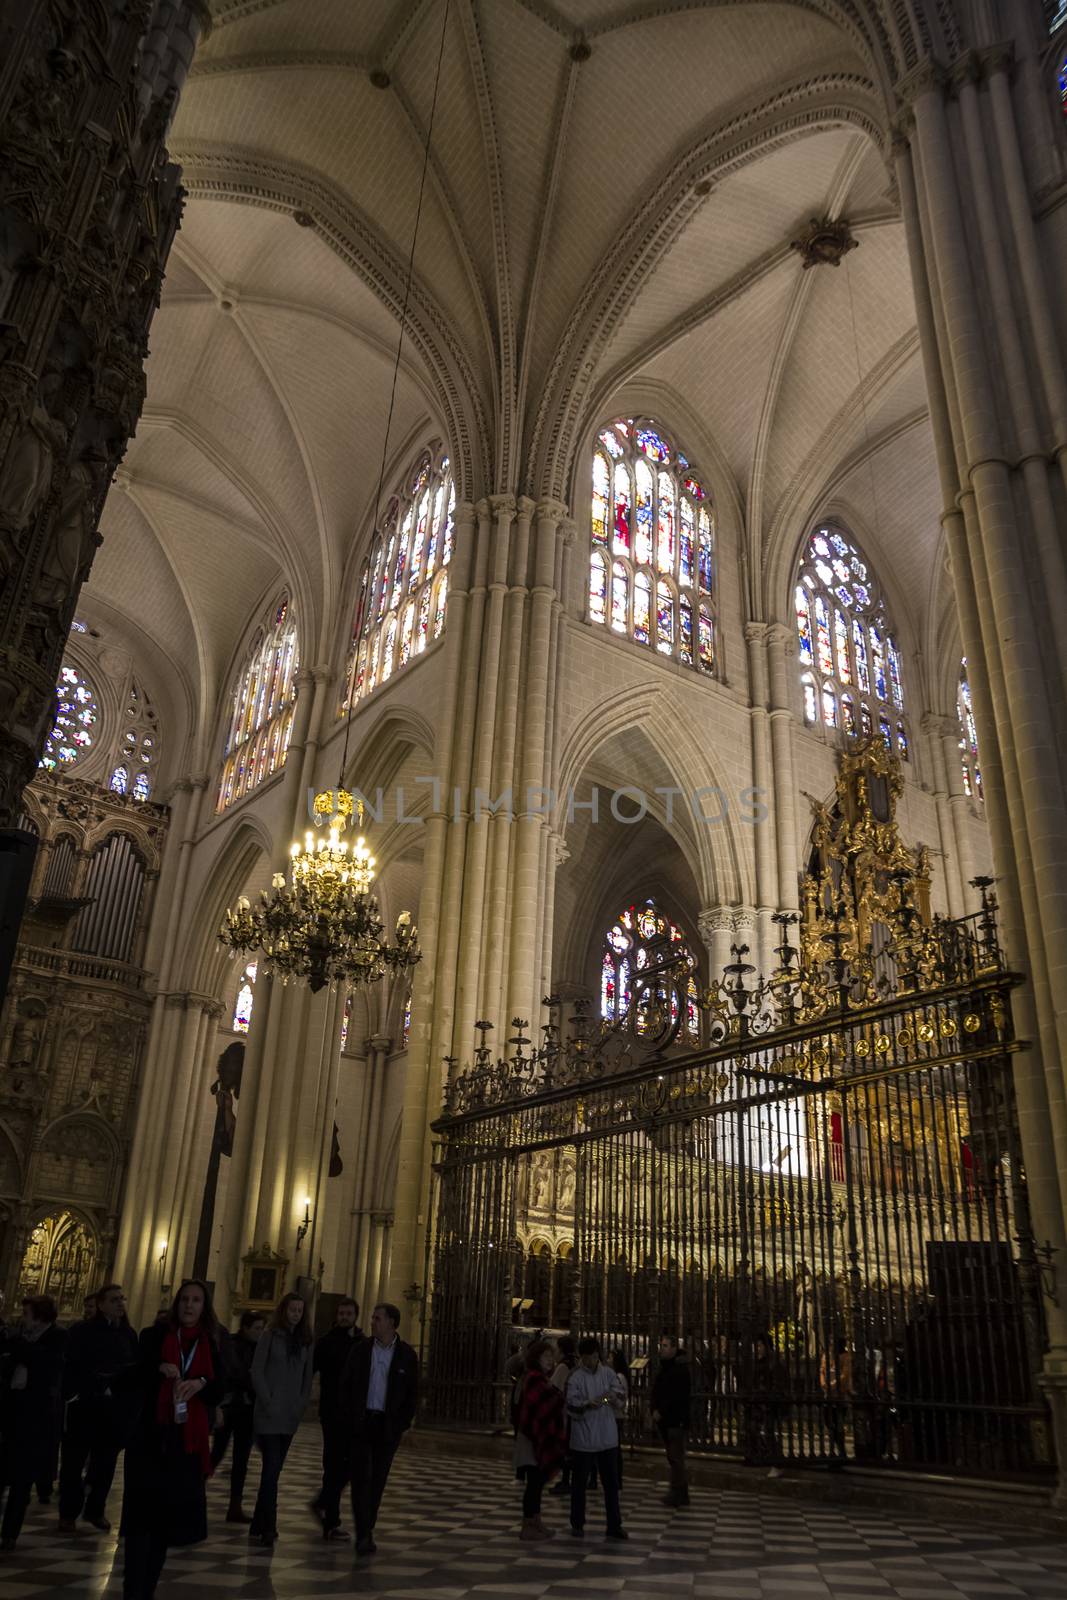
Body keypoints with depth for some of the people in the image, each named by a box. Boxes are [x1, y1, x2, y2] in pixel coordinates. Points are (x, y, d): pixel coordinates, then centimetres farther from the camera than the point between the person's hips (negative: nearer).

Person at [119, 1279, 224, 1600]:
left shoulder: (210, 1345, 8)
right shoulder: (153, 1336, 1)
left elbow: (220, 1391, 5)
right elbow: (127, 1378, -2)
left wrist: (201, 1383, -16)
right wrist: (158, 1368, -19)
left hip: (188, 1440, 3)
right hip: (150, 1436, -3)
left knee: (169, 1516, 7)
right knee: (142, 1515, -9)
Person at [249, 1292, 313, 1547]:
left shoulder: (305, 1342, 9)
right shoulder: (270, 1337, -3)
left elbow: (307, 1376, 12)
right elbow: (256, 1372, -6)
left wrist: (301, 1404, 1)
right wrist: (268, 1403, -12)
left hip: (291, 1416, 4)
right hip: (269, 1414, -4)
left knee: (274, 1470, 9)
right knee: (272, 1469, -11)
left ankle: (258, 1526, 18)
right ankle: (268, 1527, -8)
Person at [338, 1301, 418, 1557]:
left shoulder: (406, 1355, -2)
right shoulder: (361, 1349, 1)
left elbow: (412, 1393, 3)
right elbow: (346, 1384, 6)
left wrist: (403, 1424, -3)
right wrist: (348, 1417, -2)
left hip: (388, 1426, 0)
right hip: (361, 1423, 0)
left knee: (378, 1480, 7)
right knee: (361, 1477, -6)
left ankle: (366, 1530, 20)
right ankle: (364, 1534, -5)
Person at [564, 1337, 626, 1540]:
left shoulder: (608, 1373, 3)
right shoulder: (575, 1378, -7)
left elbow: (622, 1400, 2)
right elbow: (571, 1407, -13)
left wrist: (615, 1397, -21)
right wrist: (587, 1405, -32)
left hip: (608, 1438, 3)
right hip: (583, 1439, -3)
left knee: (611, 1482, 6)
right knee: (579, 1483, 8)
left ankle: (614, 1525, 15)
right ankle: (577, 1524, 22)